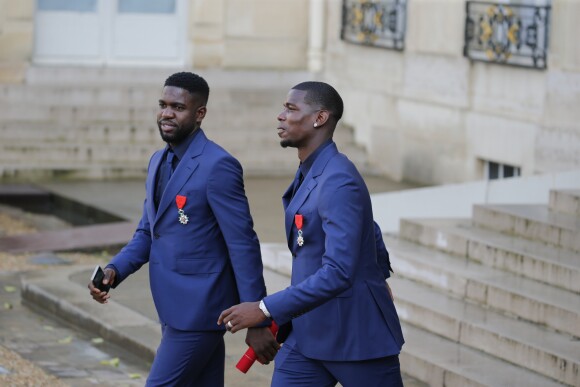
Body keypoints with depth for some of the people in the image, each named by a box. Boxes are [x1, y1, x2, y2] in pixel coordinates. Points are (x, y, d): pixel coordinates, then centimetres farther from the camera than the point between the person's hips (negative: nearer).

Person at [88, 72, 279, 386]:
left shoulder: (217, 166, -16)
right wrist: (114, 271, -2)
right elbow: (147, 232, 18)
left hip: (198, 309, -9)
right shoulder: (159, 162, 12)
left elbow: (243, 245, -17)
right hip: (174, 308, 9)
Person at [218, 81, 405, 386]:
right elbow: (370, 230, 24)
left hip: (357, 337, -8)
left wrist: (265, 310, -31)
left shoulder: (338, 181, -22)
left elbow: (338, 273, -30)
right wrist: (379, 275, 40)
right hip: (308, 334, 8)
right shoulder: (310, 173, 8)